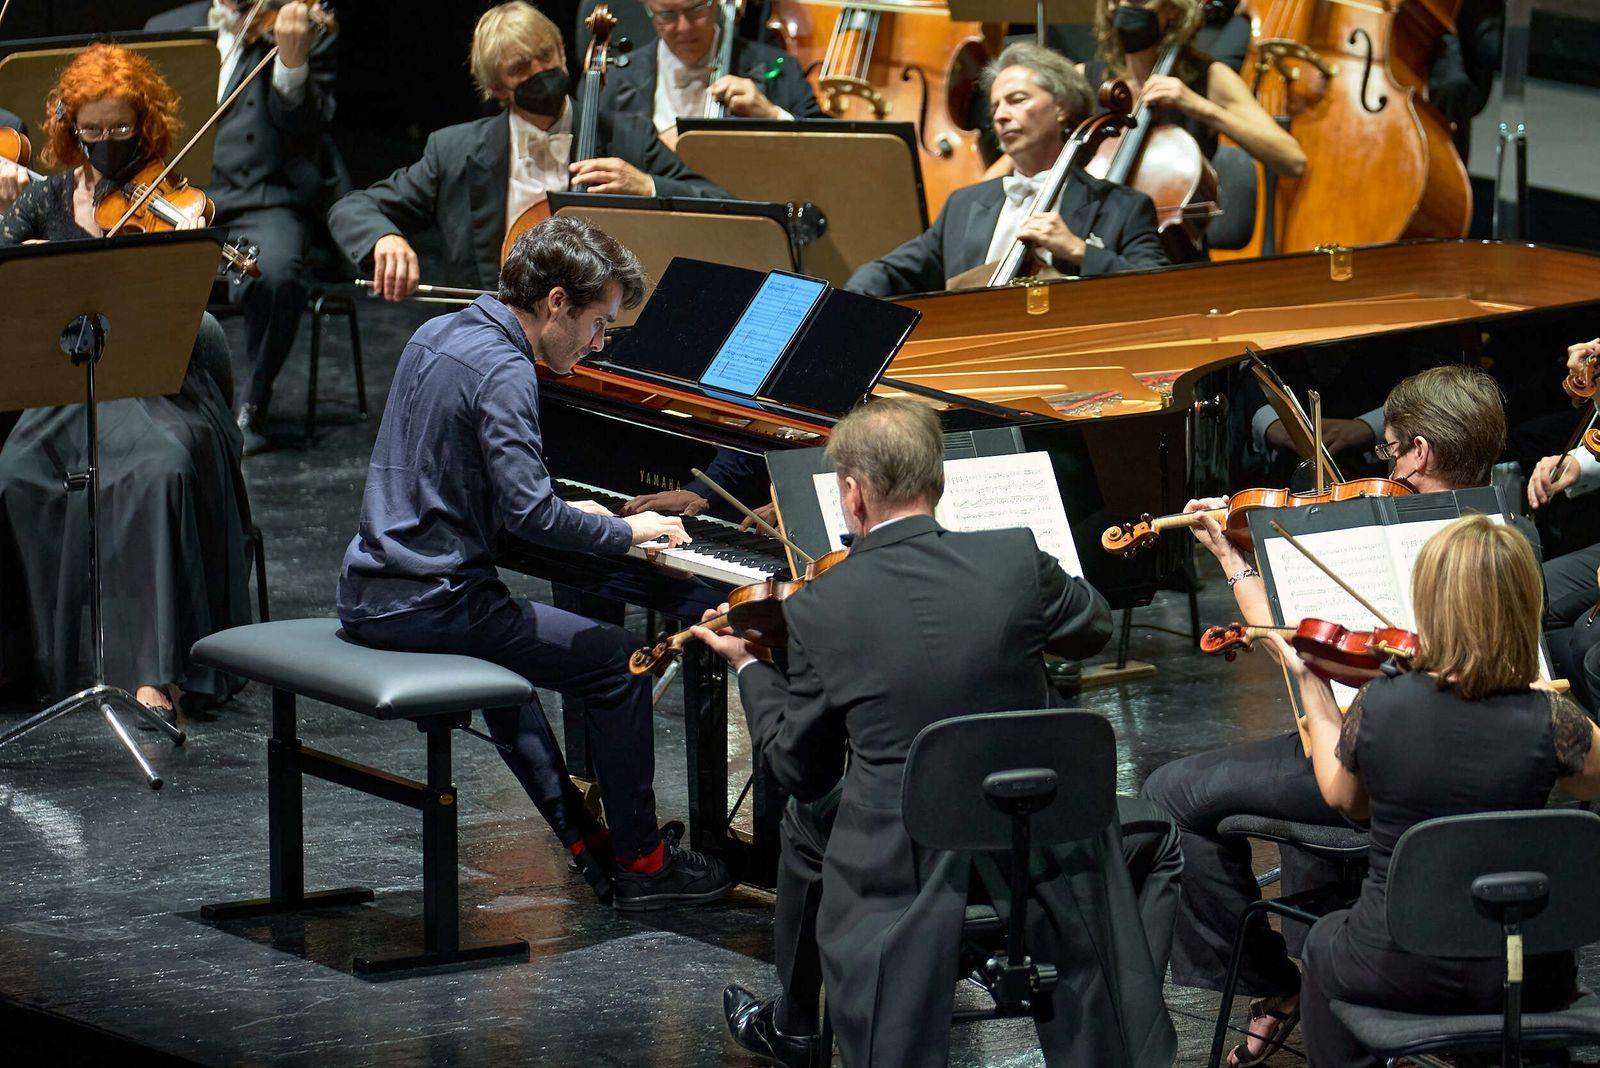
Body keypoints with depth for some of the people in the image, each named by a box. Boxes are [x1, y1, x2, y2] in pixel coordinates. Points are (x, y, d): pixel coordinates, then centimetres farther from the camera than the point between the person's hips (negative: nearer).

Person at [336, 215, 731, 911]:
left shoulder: (438, 335, 11)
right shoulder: (503, 371, -19)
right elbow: (529, 514, -26)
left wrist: (573, 514, 22)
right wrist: (624, 531, -10)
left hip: (370, 595, 10)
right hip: (428, 604, -10)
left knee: (502, 649, 35)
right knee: (618, 663, -1)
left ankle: (583, 838, 37)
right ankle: (640, 864, 9)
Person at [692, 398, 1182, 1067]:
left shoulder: (818, 610, -11)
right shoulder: (1015, 560, -11)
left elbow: (799, 768, 1)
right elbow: (1093, 629, 12)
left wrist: (750, 668, 18)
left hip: (898, 866, 0)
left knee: (807, 824, 35)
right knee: (1152, 840, 31)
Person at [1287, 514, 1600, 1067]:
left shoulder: (1377, 704, -15)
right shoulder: (1549, 721, -17)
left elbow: (1342, 796, 6)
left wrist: (1310, 685, 15)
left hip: (1399, 971, 0)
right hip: (1523, 980, 0)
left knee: (1324, 942, 35)